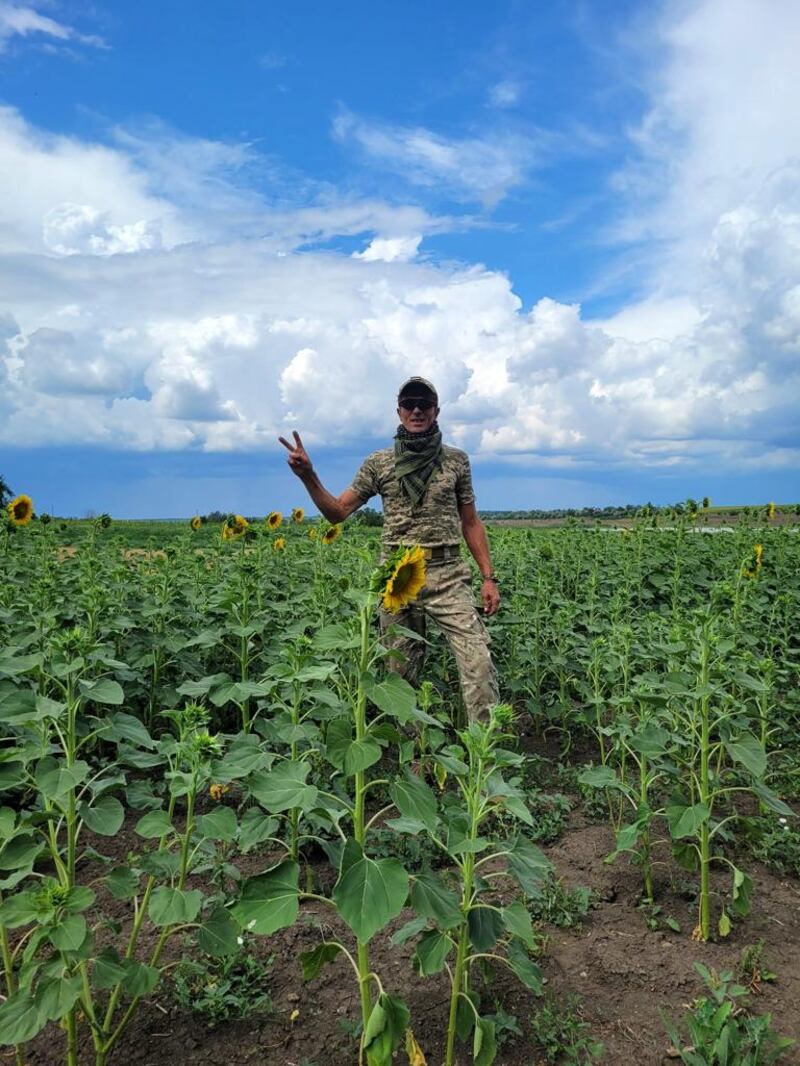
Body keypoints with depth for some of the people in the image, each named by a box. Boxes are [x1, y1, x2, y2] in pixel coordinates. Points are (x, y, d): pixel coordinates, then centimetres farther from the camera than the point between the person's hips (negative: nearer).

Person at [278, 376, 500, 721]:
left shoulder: (456, 459, 7)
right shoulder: (378, 463, 6)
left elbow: (471, 522, 11)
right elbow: (337, 512, 7)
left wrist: (489, 577, 5)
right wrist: (308, 476, -9)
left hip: (448, 576, 0)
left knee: (478, 663, -12)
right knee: (401, 672, 8)